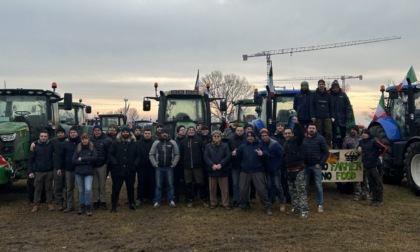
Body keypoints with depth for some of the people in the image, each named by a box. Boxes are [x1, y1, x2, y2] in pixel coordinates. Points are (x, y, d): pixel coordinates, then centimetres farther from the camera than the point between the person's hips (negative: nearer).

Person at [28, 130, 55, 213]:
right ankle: (36, 205, 15)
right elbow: (31, 160, -1)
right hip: (38, 172, -1)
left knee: (49, 188, 9)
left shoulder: (51, 145, 1)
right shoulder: (35, 146, -2)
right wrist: (30, 171, -8)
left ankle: (50, 203, 18)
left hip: (49, 171, 1)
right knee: (38, 189, 6)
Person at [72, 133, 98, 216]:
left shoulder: (92, 149, 0)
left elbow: (94, 158, -14)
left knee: (88, 189, -14)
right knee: (81, 190, 10)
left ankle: (88, 207, -2)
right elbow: (73, 160, -4)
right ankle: (81, 207, 22)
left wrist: (82, 159, -10)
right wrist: (86, 161, -12)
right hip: (79, 172, 2)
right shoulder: (78, 149, 5)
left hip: (89, 173, -2)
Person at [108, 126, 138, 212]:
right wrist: (115, 163, -13)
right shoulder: (115, 143, 0)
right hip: (118, 170, -2)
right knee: (116, 188, 2)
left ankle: (132, 203, 28)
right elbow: (110, 154, -2)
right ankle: (113, 205, 12)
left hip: (130, 170, 2)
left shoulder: (133, 143, 6)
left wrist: (134, 164, -3)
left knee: (130, 187, 14)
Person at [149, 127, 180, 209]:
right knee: (158, 185, 5)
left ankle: (171, 201, 15)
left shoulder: (173, 142, 1)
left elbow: (177, 154, 4)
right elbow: (151, 154, 4)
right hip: (159, 168, 0)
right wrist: (155, 164, -3)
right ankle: (157, 202, 11)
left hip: (169, 167, 0)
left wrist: (173, 164, -3)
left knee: (170, 185, 5)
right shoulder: (156, 143, 1)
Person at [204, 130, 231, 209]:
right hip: (212, 170, 1)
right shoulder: (208, 146, 5)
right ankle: (213, 203, 24)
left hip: (223, 170, -1)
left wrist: (220, 164, -17)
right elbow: (206, 157, -3)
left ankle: (225, 204, 14)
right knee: (212, 189, 11)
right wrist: (212, 165, -17)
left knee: (225, 189, 3)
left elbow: (228, 156, -6)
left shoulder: (225, 146, 2)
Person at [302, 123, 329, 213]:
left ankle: (320, 205, 11)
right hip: (306, 166, 3)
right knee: (304, 186, 9)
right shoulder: (303, 139, 4)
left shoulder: (320, 138, -4)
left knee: (319, 186, 2)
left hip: (316, 166, -3)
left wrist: (321, 163, -9)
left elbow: (326, 152, -5)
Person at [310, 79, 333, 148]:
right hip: (318, 117, -1)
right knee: (319, 132, 1)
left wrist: (332, 117, 5)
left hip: (327, 117, 2)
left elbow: (330, 106, 11)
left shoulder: (328, 95, 10)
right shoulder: (315, 94, 4)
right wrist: (312, 116, -9)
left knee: (329, 132, -6)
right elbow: (312, 106, -1)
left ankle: (328, 145, 6)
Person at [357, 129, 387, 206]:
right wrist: (359, 148, 6)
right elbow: (359, 146, 29)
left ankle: (380, 200, 8)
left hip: (375, 165, -7)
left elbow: (384, 148, -13)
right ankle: (374, 199, 22)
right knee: (371, 184, 13)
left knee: (378, 183, 1)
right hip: (367, 166, 7)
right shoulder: (361, 142, 9)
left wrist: (377, 155, -7)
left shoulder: (373, 141, -11)